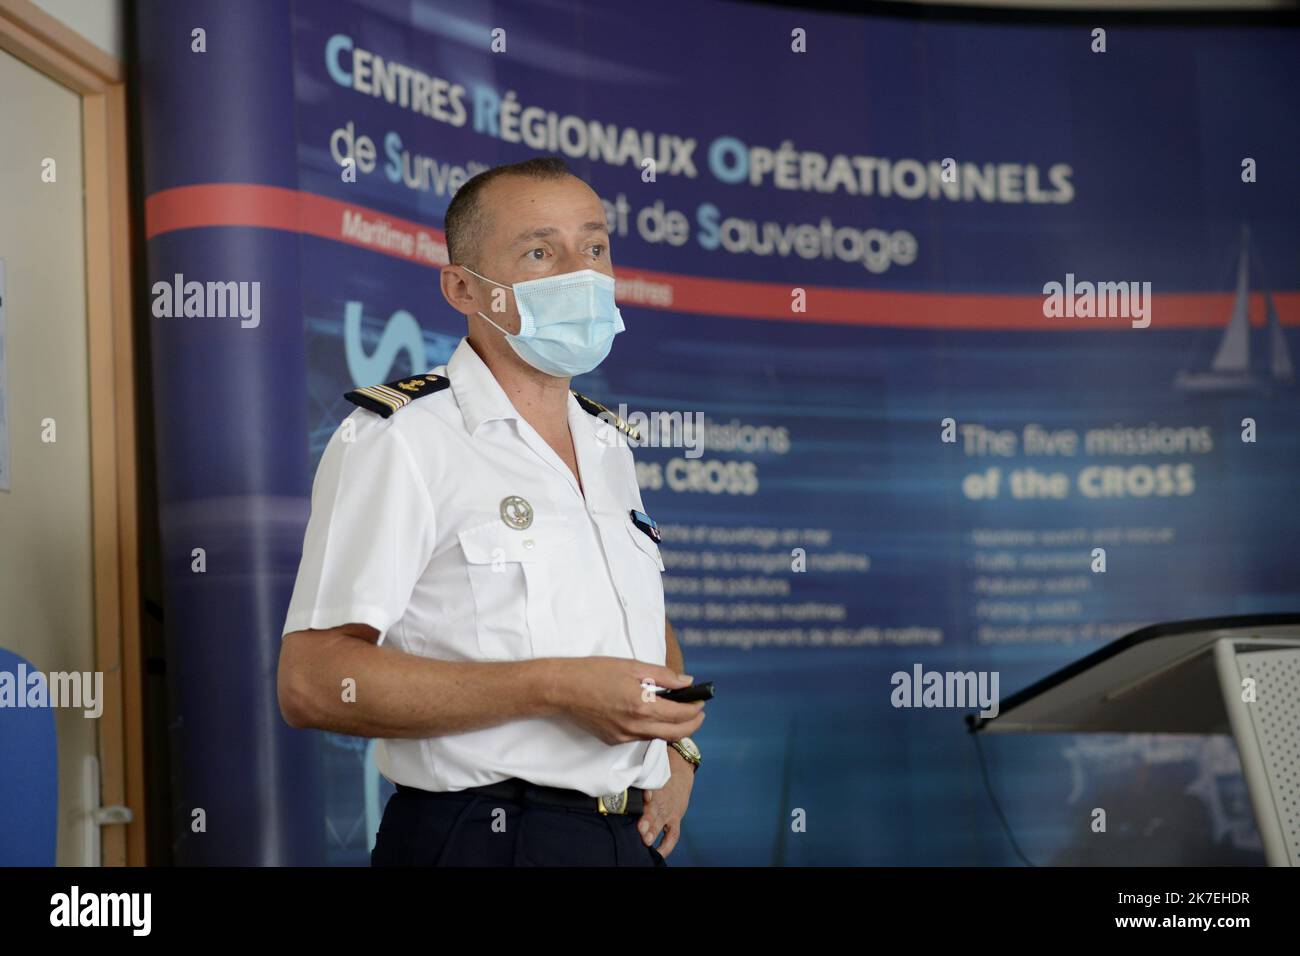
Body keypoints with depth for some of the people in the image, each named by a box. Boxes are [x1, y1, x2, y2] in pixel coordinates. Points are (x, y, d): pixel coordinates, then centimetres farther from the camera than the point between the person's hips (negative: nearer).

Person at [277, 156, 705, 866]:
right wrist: (551, 689, -23)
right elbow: (311, 682, -20)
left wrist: (676, 746, 7)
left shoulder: (607, 444, 13)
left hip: (625, 837, 7)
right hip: (483, 841, -7)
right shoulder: (396, 440, -11)